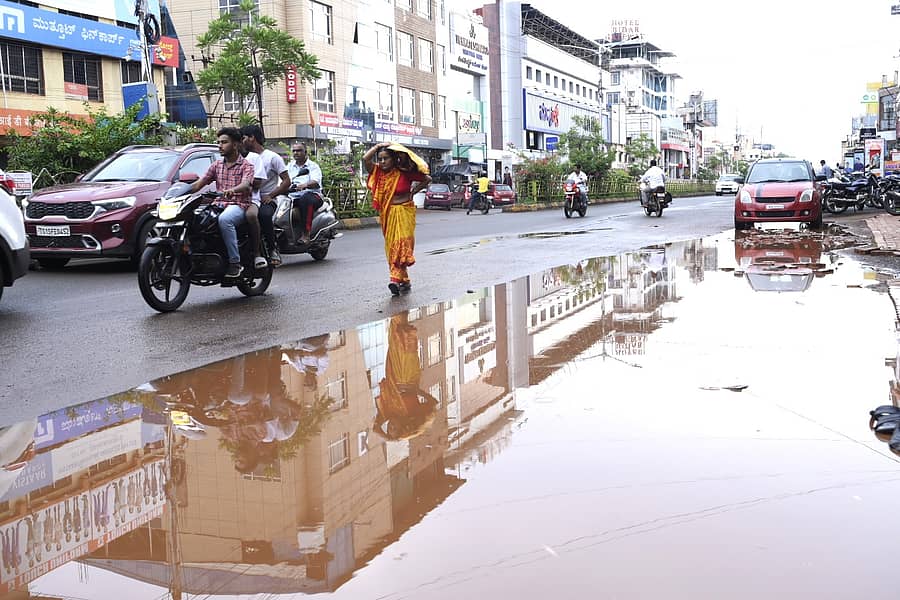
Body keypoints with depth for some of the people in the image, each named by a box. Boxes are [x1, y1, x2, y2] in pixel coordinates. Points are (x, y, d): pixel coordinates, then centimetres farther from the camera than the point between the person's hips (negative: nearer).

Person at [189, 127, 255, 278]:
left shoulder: (246, 165, 2)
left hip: (238, 205, -6)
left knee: (224, 220, -39)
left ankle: (235, 263, -33)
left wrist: (232, 190, -40)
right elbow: (199, 183, 14)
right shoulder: (216, 165, 20)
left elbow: (245, 185, -18)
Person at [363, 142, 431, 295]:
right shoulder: (378, 173, 4)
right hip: (387, 213, 4)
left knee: (401, 244, -13)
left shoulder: (405, 173, -4)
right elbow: (366, 158, -10)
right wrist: (378, 146, -3)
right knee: (391, 246, 4)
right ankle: (405, 280, 11)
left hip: (404, 212, -4)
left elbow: (427, 179, 4)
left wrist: (413, 192, 0)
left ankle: (395, 279, -20)